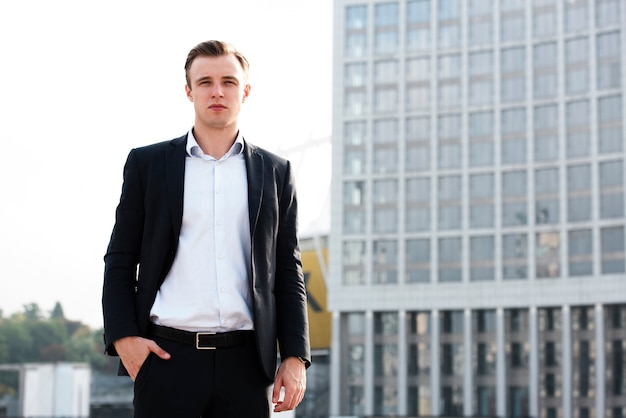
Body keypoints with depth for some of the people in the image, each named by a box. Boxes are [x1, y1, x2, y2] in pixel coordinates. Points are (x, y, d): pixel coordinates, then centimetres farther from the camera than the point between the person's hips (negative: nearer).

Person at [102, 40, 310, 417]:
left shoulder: (276, 172, 11)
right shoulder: (148, 163, 8)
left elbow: (288, 271, 10)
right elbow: (120, 261, 8)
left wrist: (295, 357, 2)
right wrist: (122, 337, -6)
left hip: (246, 363, 1)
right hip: (167, 358, -1)